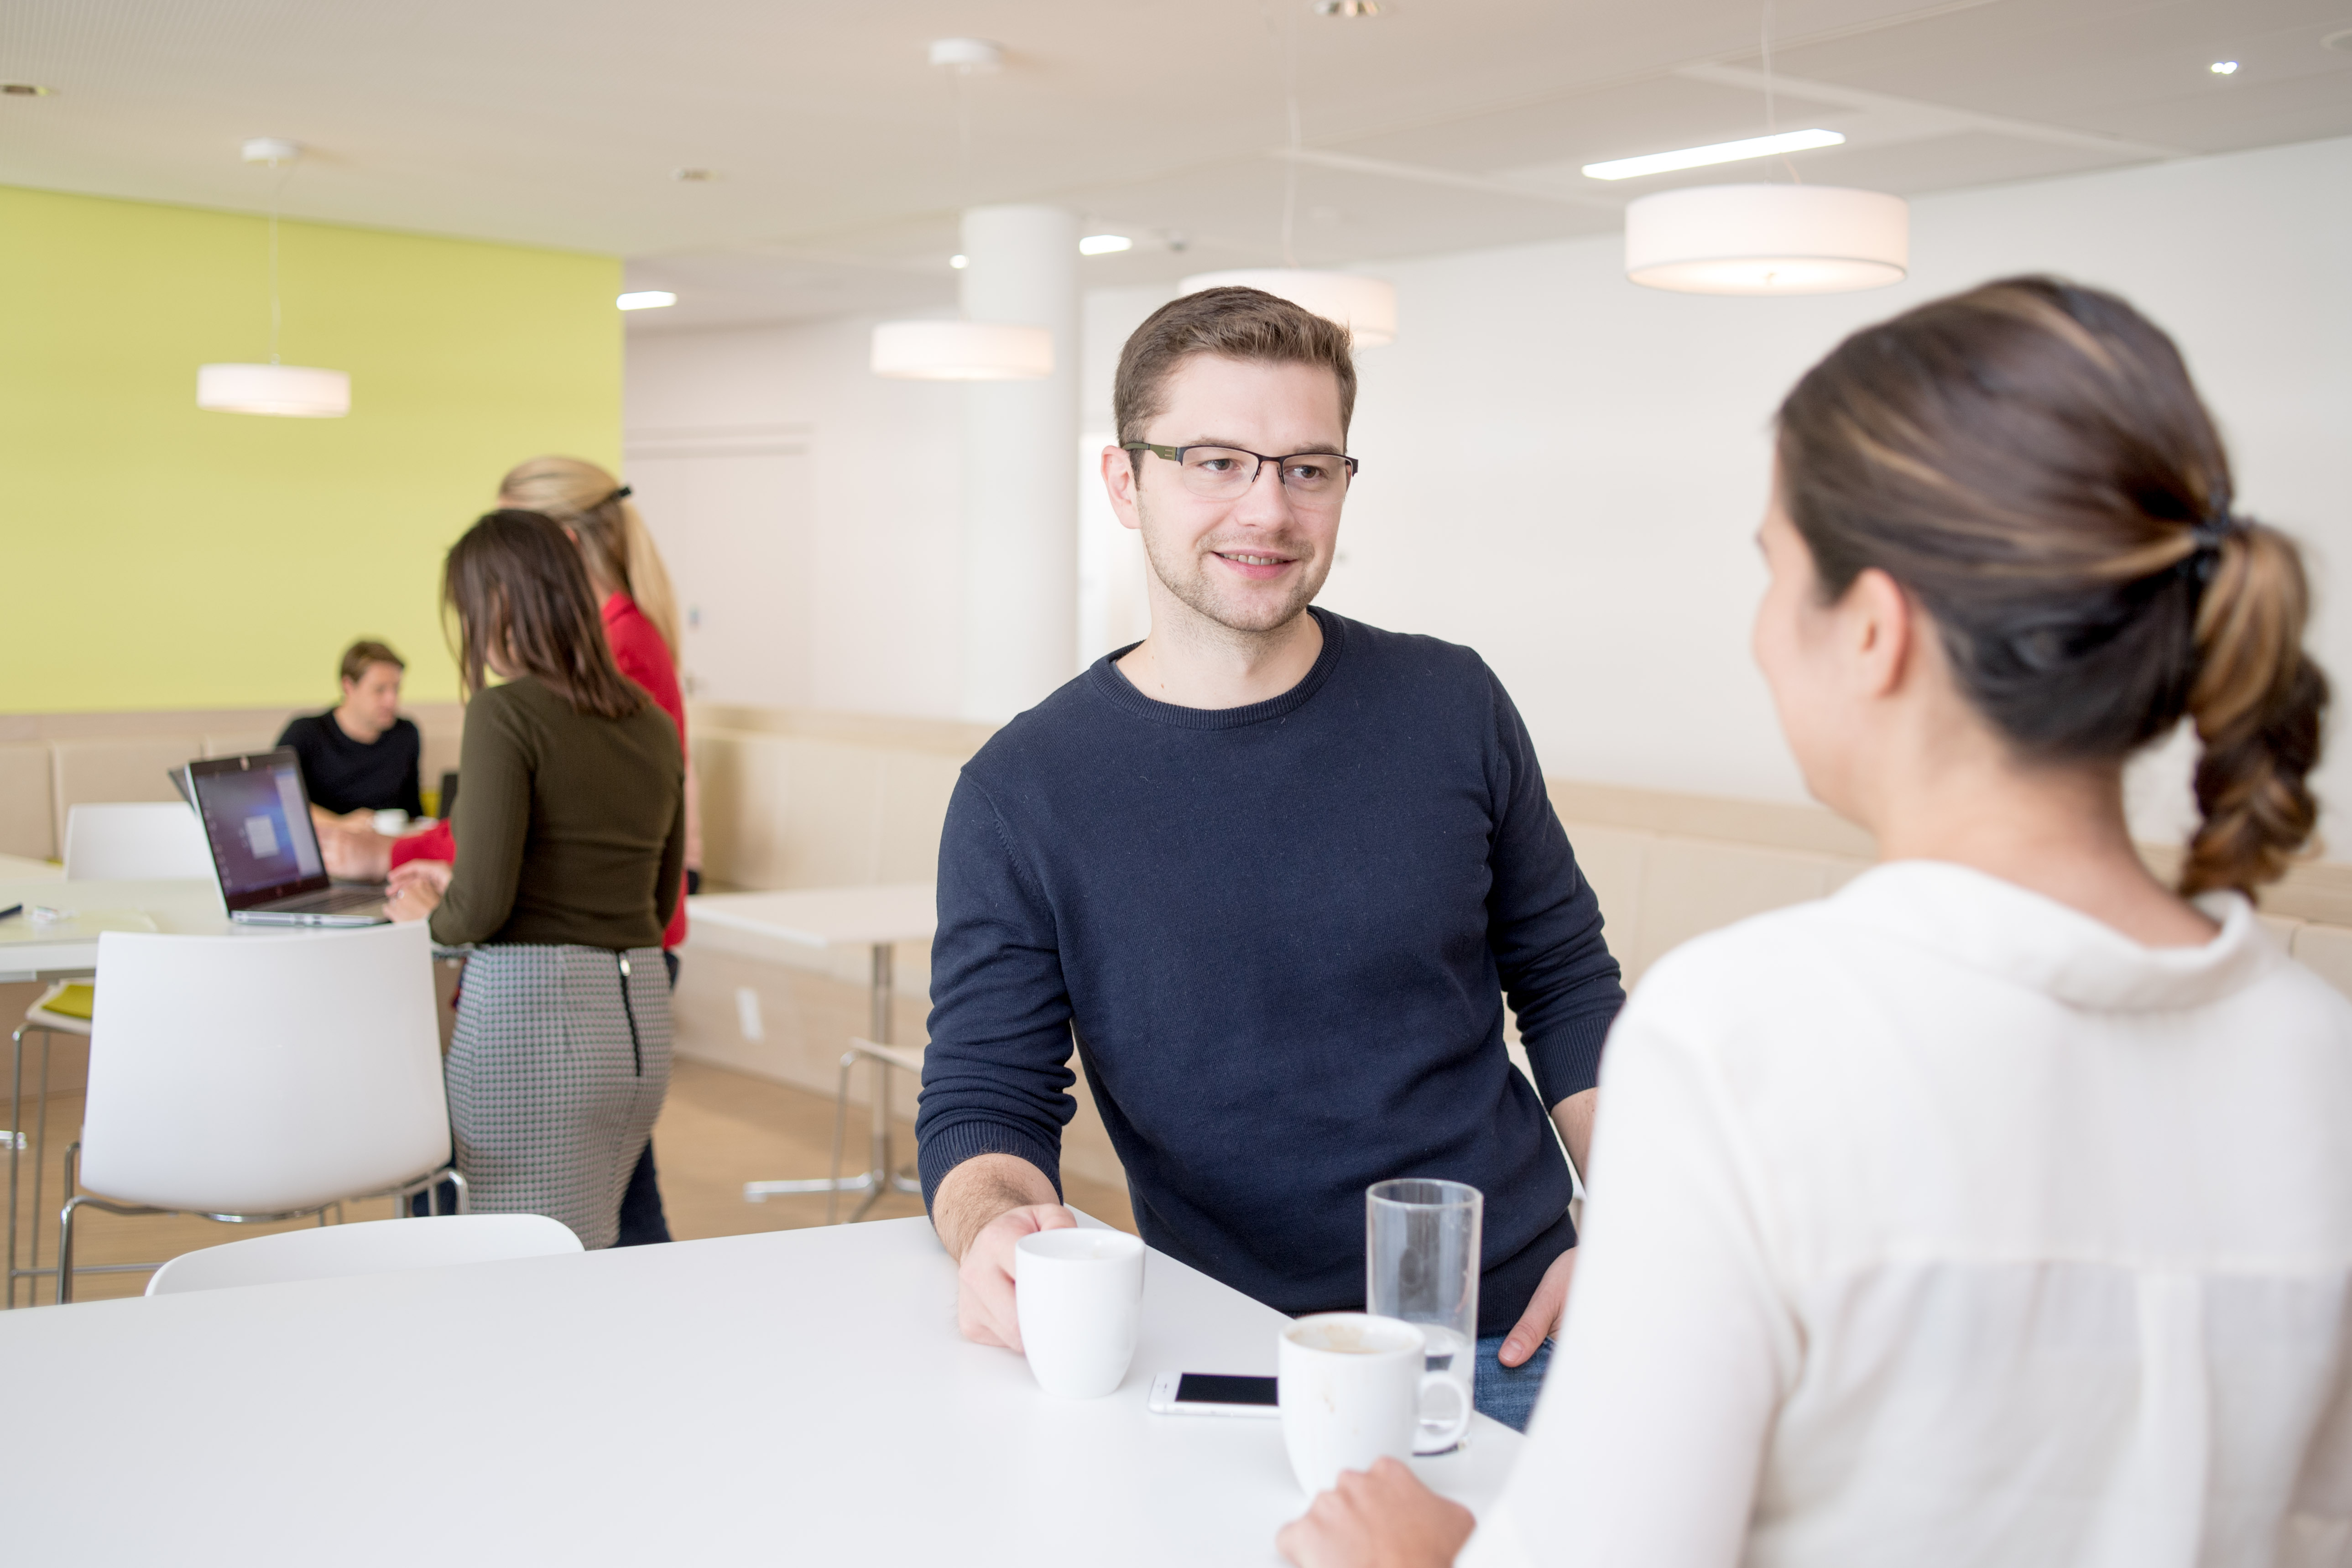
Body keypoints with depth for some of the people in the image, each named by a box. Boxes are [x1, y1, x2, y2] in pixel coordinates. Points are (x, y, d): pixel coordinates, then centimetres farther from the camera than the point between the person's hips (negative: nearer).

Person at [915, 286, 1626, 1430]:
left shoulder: (1451, 708, 0)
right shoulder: (1021, 793, -6)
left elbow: (1567, 985, 9)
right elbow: (982, 1103, -5)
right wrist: (994, 1229, -28)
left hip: (1510, 1342, 1)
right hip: (1237, 1363, 0)